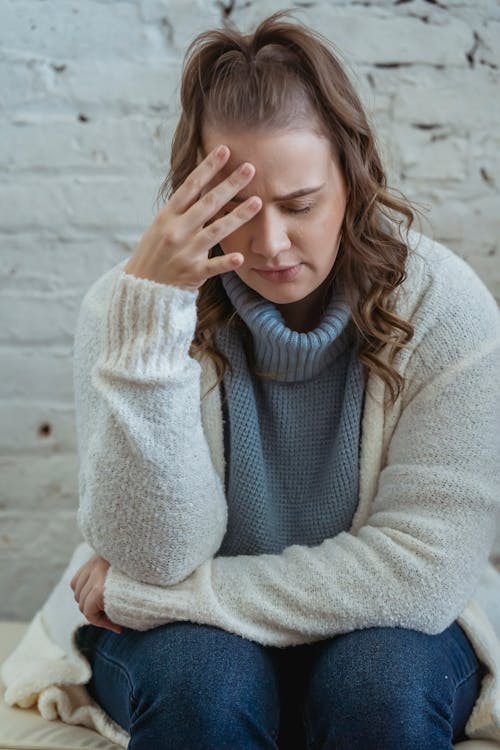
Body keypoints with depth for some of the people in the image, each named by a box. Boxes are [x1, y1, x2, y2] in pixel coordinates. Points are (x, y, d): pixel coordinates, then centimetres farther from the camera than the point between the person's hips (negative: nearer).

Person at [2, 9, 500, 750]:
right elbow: (157, 558, -22)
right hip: (192, 637, 0)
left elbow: (420, 570, -21)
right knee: (200, 674, -31)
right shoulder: (124, 306, -17)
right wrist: (150, 314, -34)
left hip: (379, 632, 1)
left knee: (382, 681, -31)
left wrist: (143, 596, -20)